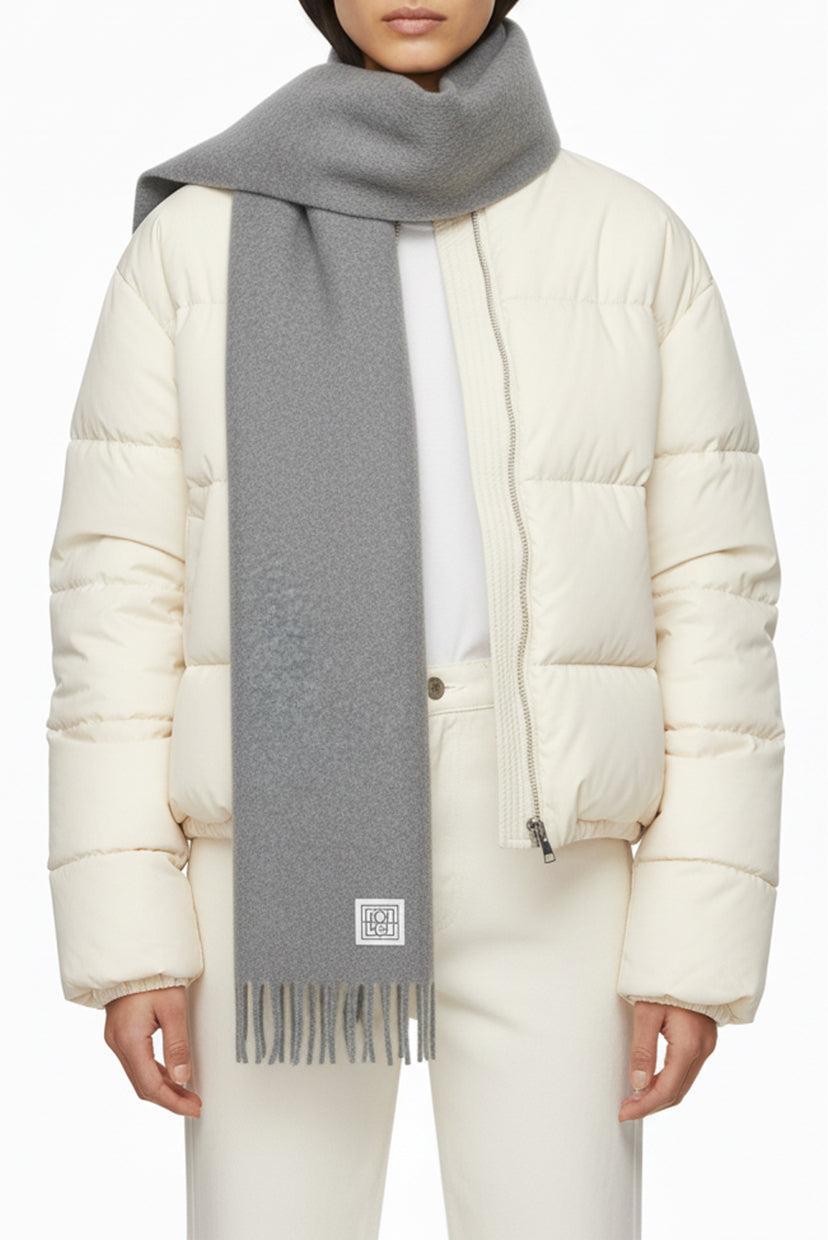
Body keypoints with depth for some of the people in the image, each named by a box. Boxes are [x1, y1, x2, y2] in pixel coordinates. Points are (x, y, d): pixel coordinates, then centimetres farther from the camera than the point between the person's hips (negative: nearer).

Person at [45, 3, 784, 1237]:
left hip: (539, 857, 1)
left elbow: (707, 599, 2)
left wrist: (699, 946, -4)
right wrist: (126, 939, -6)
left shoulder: (638, 244, 5)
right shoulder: (195, 241, 3)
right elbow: (122, 586, 0)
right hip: (291, 852, 0)